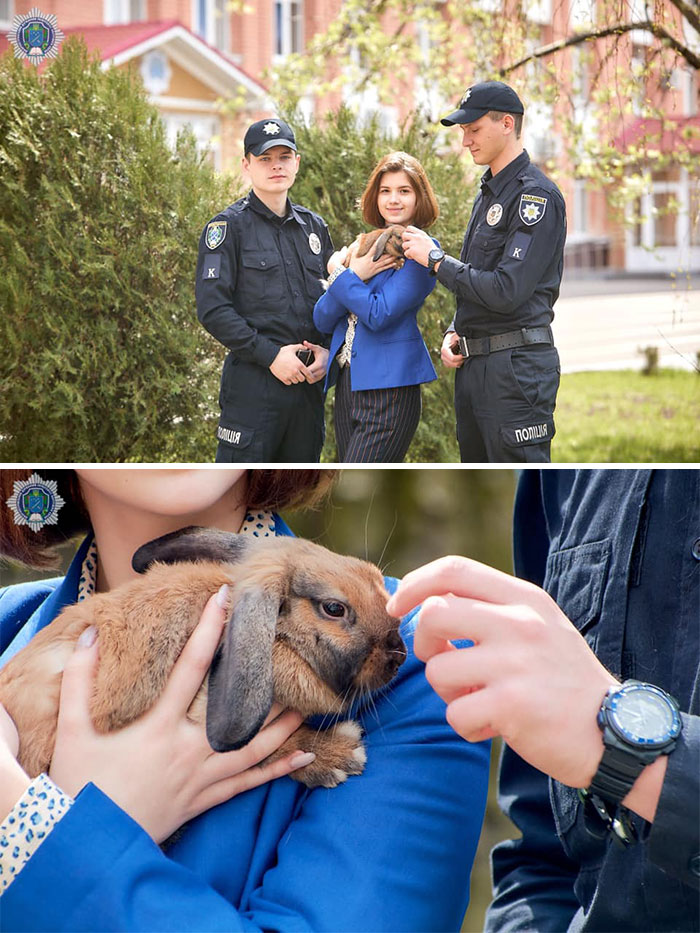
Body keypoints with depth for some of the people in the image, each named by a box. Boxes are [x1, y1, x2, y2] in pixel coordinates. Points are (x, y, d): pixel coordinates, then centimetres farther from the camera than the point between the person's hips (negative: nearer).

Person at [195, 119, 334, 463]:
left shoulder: (314, 226, 15)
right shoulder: (228, 226, -3)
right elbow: (212, 308, -10)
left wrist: (328, 351, 0)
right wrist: (270, 355, -16)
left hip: (309, 382, 6)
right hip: (253, 384, -6)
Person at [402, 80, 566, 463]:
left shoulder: (536, 195, -13)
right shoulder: (487, 193, 17)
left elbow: (507, 291, -22)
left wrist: (435, 259, -12)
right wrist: (454, 334, 6)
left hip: (515, 366, -10)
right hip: (473, 364, 10)